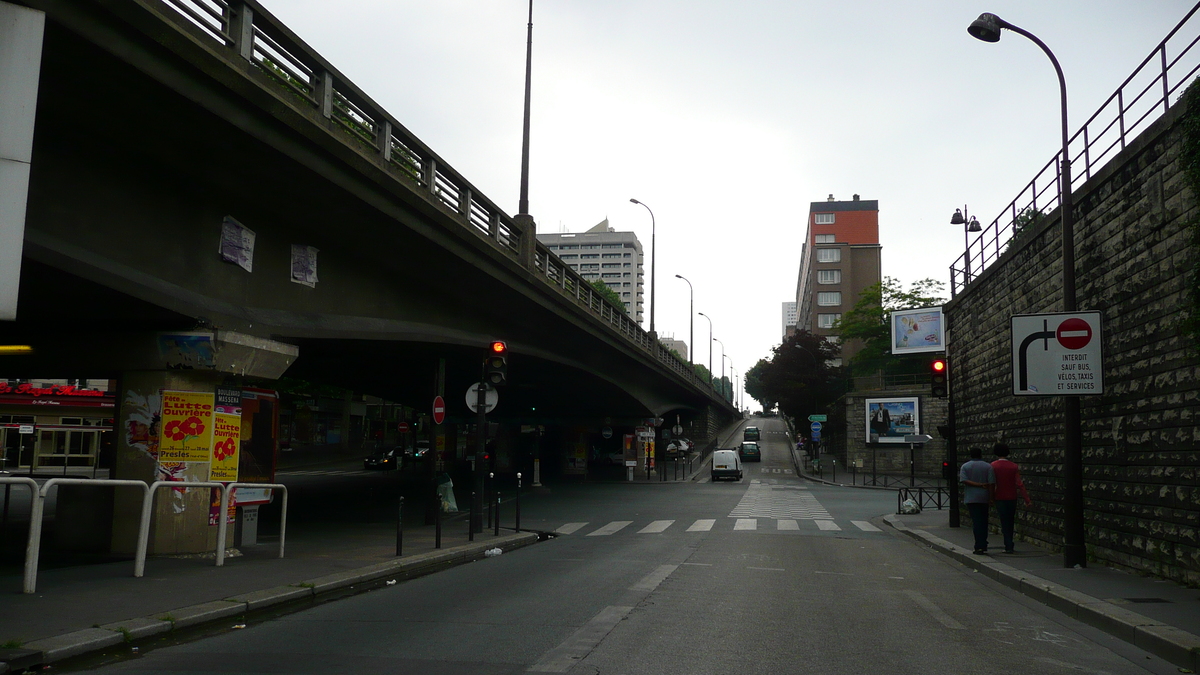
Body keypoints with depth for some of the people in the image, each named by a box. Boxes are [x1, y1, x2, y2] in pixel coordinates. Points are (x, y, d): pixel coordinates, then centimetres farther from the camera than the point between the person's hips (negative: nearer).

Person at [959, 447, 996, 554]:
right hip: (984, 498, 1)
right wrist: (991, 497, -1)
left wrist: (979, 485, -12)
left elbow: (964, 480, -12)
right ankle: (983, 546, 13)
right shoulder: (988, 467, 2)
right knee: (984, 522, 11)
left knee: (976, 522, -2)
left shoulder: (965, 466, 3)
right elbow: (992, 483, -5)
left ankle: (979, 547, -8)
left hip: (971, 498, -1)